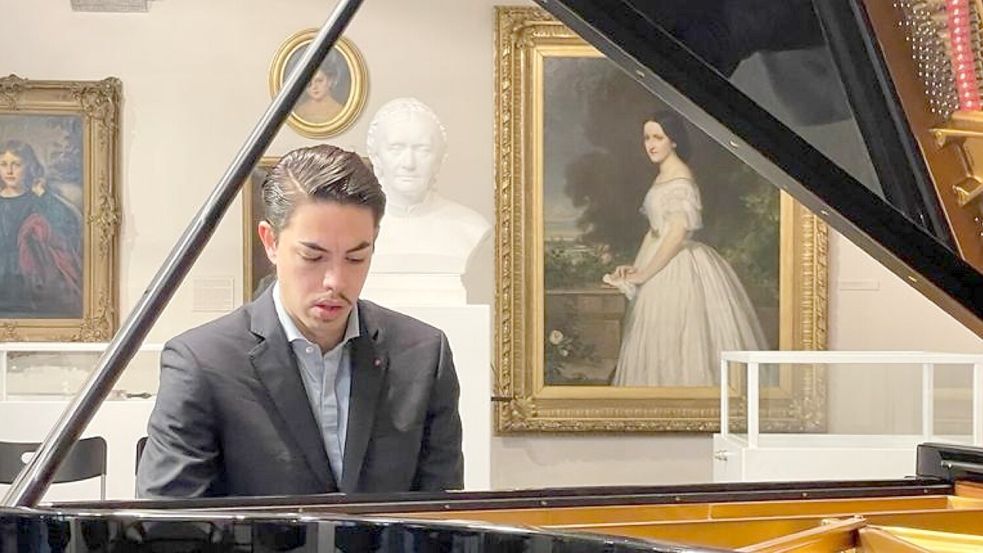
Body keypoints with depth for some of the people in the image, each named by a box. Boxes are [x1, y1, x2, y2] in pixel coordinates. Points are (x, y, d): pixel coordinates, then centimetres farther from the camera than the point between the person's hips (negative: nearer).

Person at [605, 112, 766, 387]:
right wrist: (636, 267, 7)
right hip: (665, 268, 10)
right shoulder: (664, 176, 15)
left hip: (677, 270, -10)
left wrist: (644, 274, -19)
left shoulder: (679, 181, -15)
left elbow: (677, 234, -23)